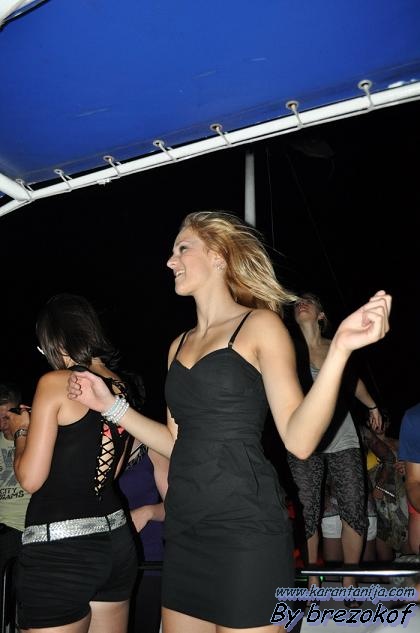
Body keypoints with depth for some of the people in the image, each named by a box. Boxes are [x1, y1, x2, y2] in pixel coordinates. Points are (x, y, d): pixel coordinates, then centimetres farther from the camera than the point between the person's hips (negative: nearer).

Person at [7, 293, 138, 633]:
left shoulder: (55, 382, -11)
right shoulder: (123, 390, 7)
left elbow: (31, 479, -12)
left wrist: (21, 430, 7)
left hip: (59, 550, -7)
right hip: (115, 539, 7)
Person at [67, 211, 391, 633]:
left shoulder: (260, 325, -5)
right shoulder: (180, 345, 15)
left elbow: (299, 440, -13)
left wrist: (340, 348, -24)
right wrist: (109, 405, 16)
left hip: (245, 525, -6)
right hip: (185, 528, 7)